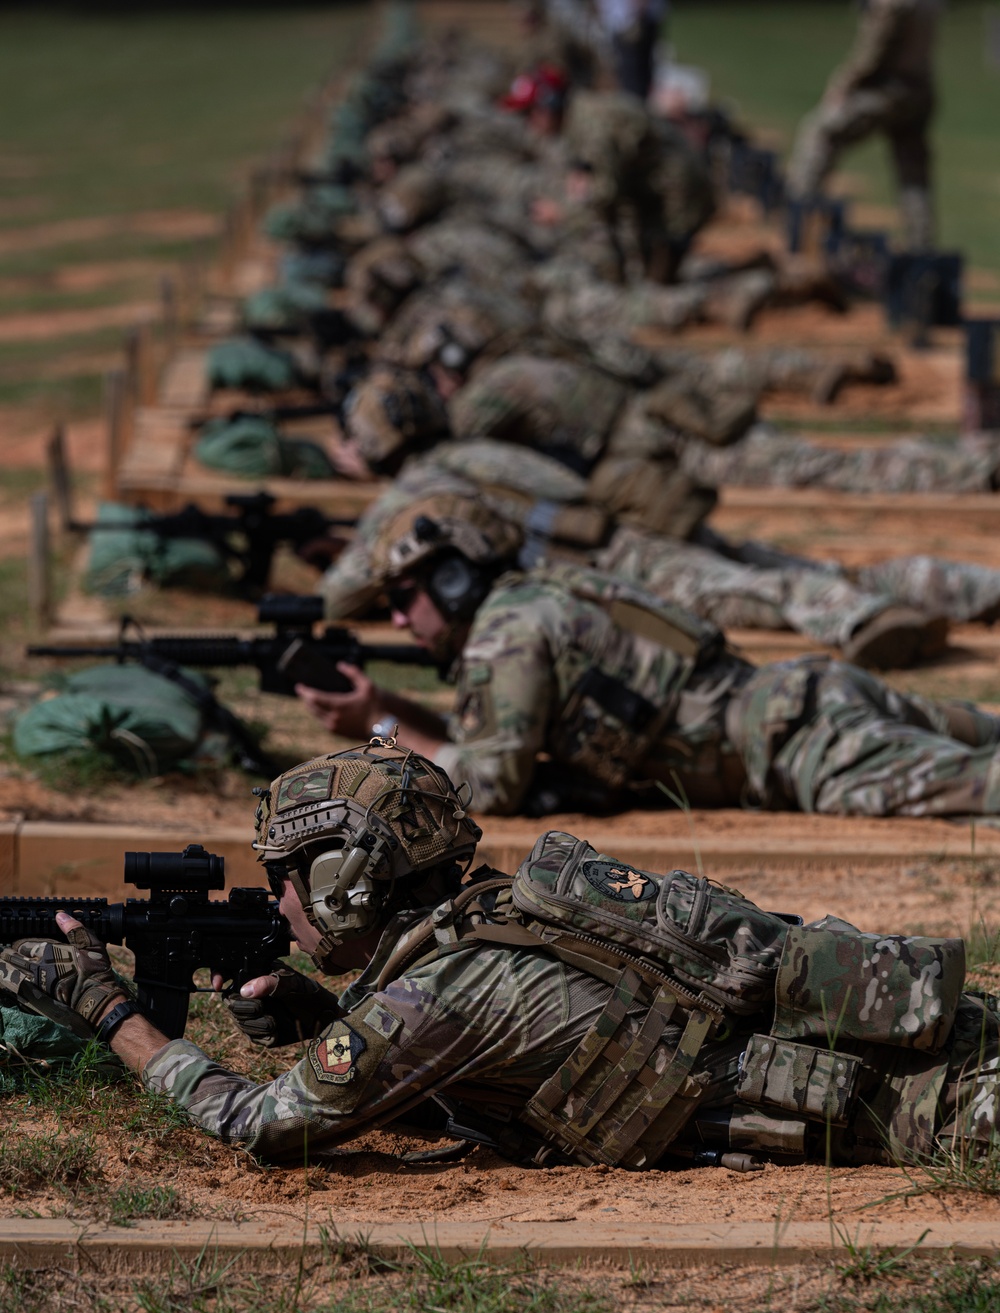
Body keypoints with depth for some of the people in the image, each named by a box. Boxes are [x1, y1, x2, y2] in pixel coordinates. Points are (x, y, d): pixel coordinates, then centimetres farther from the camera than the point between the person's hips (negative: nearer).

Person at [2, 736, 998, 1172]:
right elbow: (448, 1099, 30)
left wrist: (109, 1012, 4)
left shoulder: (437, 989, -14)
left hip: (856, 1095, -8)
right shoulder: (496, 910, 13)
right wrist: (316, 1020, 14)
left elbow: (270, 1128, -4)